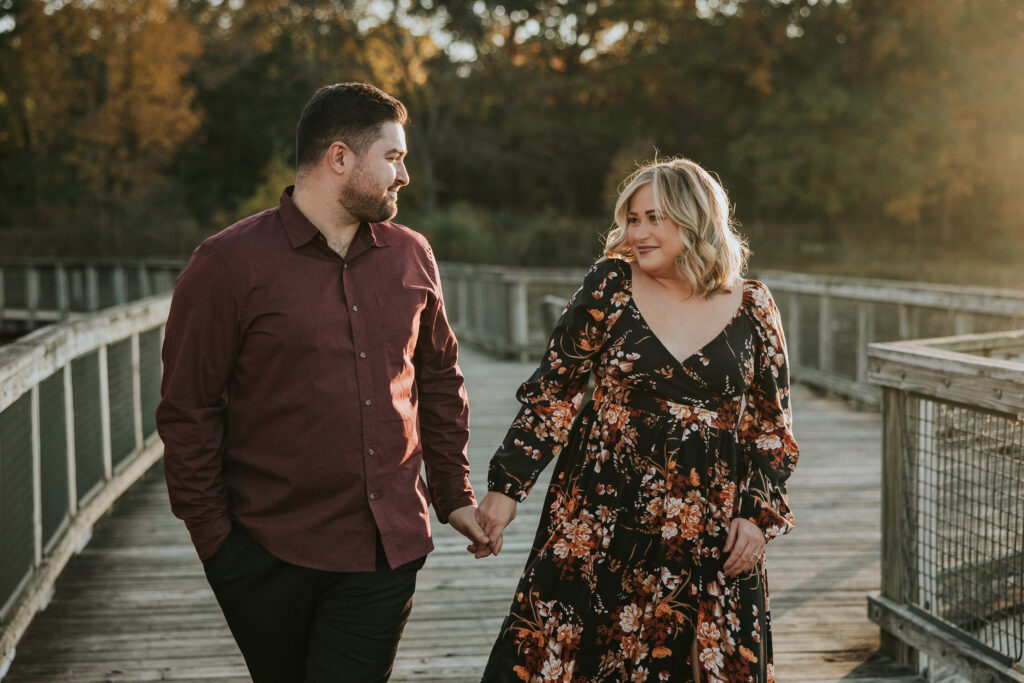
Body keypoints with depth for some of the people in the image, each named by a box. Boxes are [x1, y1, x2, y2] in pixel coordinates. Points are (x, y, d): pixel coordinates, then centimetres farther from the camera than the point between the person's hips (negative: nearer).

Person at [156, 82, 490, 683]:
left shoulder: (411, 256, 7)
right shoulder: (230, 265, -8)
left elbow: (440, 380, 17)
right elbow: (188, 414, -6)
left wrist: (453, 493, 14)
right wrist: (214, 537, -7)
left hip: (387, 551, 3)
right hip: (270, 556, -3)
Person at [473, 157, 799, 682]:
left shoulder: (752, 308, 2)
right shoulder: (610, 286, -1)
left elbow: (772, 425, 9)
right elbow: (551, 394, -1)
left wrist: (758, 515, 0)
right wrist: (506, 486, -6)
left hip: (710, 541, 1)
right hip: (601, 528, -1)